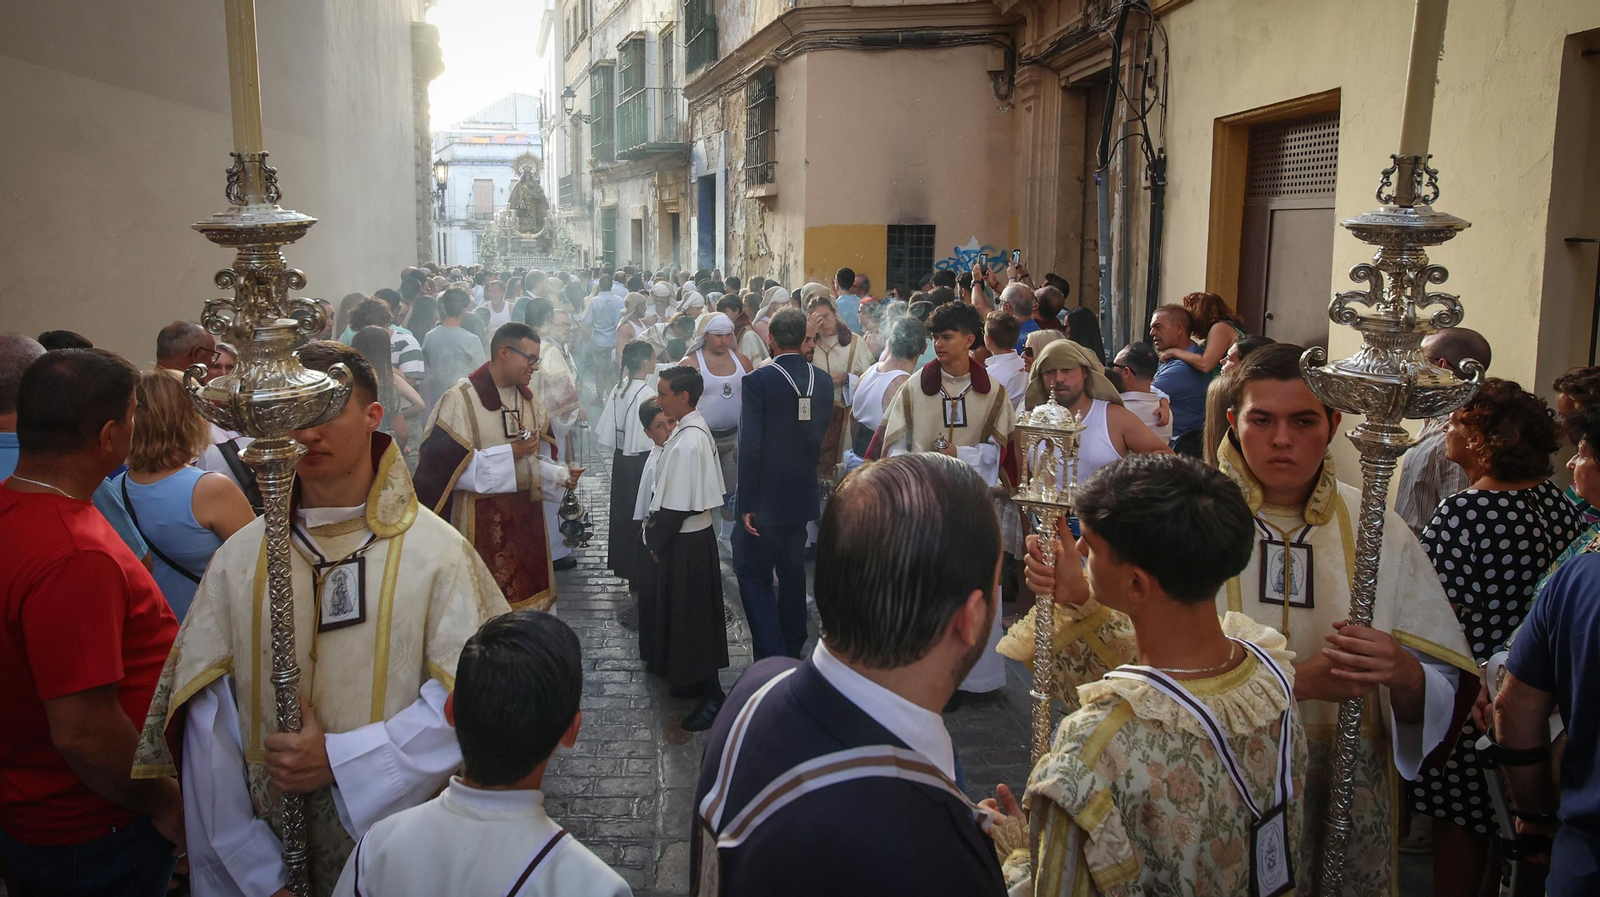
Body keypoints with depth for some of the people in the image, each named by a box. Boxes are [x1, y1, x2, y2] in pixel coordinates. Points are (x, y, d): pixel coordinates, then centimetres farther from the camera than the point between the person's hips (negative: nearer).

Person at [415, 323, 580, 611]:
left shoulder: (528, 400, 9)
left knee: (527, 599, 9)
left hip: (525, 517, 6)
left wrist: (559, 476, -3)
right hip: (480, 525, -6)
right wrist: (510, 453, -19)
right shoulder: (460, 399, -13)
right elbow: (446, 466, -19)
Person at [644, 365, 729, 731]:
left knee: (692, 617, 2)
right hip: (694, 533, 10)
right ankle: (695, 679, 34)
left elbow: (676, 506, -24)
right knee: (682, 614, 20)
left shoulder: (687, 443, -26)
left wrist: (657, 541, -11)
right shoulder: (696, 429, 5)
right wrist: (657, 532, 11)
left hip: (685, 542, -10)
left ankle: (711, 696, 13)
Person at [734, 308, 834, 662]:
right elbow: (822, 437, 8)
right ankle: (792, 649, 30)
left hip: (765, 500, -5)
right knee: (792, 573, 19)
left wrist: (746, 503, -13)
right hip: (803, 496, 6)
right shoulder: (823, 381, 0)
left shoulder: (758, 381, -16)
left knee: (753, 574, 4)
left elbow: (749, 446, -17)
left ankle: (772, 657, -3)